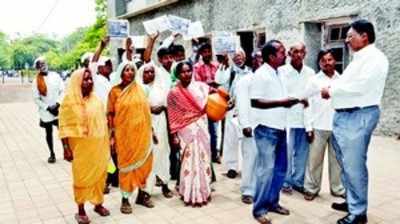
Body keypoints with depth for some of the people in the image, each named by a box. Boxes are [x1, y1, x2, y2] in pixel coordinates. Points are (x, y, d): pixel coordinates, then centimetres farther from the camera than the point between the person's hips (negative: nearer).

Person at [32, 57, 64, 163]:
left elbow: (62, 91, 0)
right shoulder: (36, 81, -4)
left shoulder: (55, 76, -1)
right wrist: (48, 107, -11)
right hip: (45, 112, 0)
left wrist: (57, 104, -12)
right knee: (49, 133, 11)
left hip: (58, 110, 0)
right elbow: (36, 99, -4)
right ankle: (52, 154, 24)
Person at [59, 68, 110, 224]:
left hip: (98, 146, 5)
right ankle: (81, 210, 20)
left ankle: (98, 204, 29)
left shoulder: (95, 99, 7)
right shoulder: (69, 101, -8)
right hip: (81, 147, -4)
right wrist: (66, 148, -15)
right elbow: (64, 126, -9)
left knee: (99, 175, 12)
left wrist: (107, 143, 12)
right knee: (82, 177, 6)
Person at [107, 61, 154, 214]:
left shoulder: (139, 89, 7)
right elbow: (110, 115, -3)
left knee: (143, 162, 10)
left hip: (142, 133, 4)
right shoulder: (115, 91, -3)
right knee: (127, 164, 4)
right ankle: (125, 199, 15)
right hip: (124, 133, -3)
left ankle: (142, 194, 26)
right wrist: (112, 136, -8)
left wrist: (150, 131, 10)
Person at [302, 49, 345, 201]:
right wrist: (309, 127, -6)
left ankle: (338, 188, 25)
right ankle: (311, 188, 17)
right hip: (319, 127, -2)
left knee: (337, 159, 12)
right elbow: (308, 105, -1)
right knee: (315, 159, 4)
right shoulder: (314, 81, 1)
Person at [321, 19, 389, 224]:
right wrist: (331, 88, -1)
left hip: (359, 116, -9)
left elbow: (360, 86, -20)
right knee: (345, 163, 16)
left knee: (354, 165, -5)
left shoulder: (375, 58, -10)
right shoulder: (358, 59, 20)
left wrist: (332, 90, -9)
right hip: (343, 115, 10)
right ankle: (351, 201, 30)